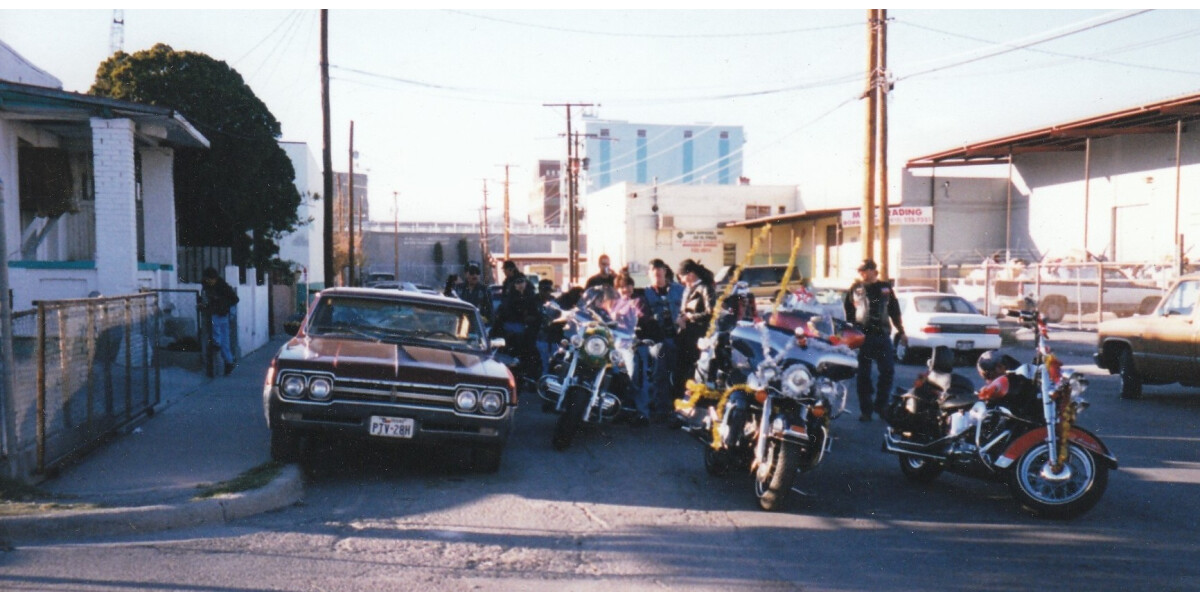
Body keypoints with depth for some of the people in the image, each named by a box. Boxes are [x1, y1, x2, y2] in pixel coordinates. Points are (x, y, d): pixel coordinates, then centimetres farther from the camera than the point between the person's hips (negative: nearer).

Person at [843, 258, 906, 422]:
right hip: (862, 337, -2)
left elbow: (894, 311, 16)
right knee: (863, 375, 2)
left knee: (888, 371, -1)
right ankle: (866, 409, 10)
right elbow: (848, 312, 4)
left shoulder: (886, 288, 10)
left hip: (882, 335, 2)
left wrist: (901, 332, 14)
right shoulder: (855, 289, 4)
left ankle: (881, 405, 15)